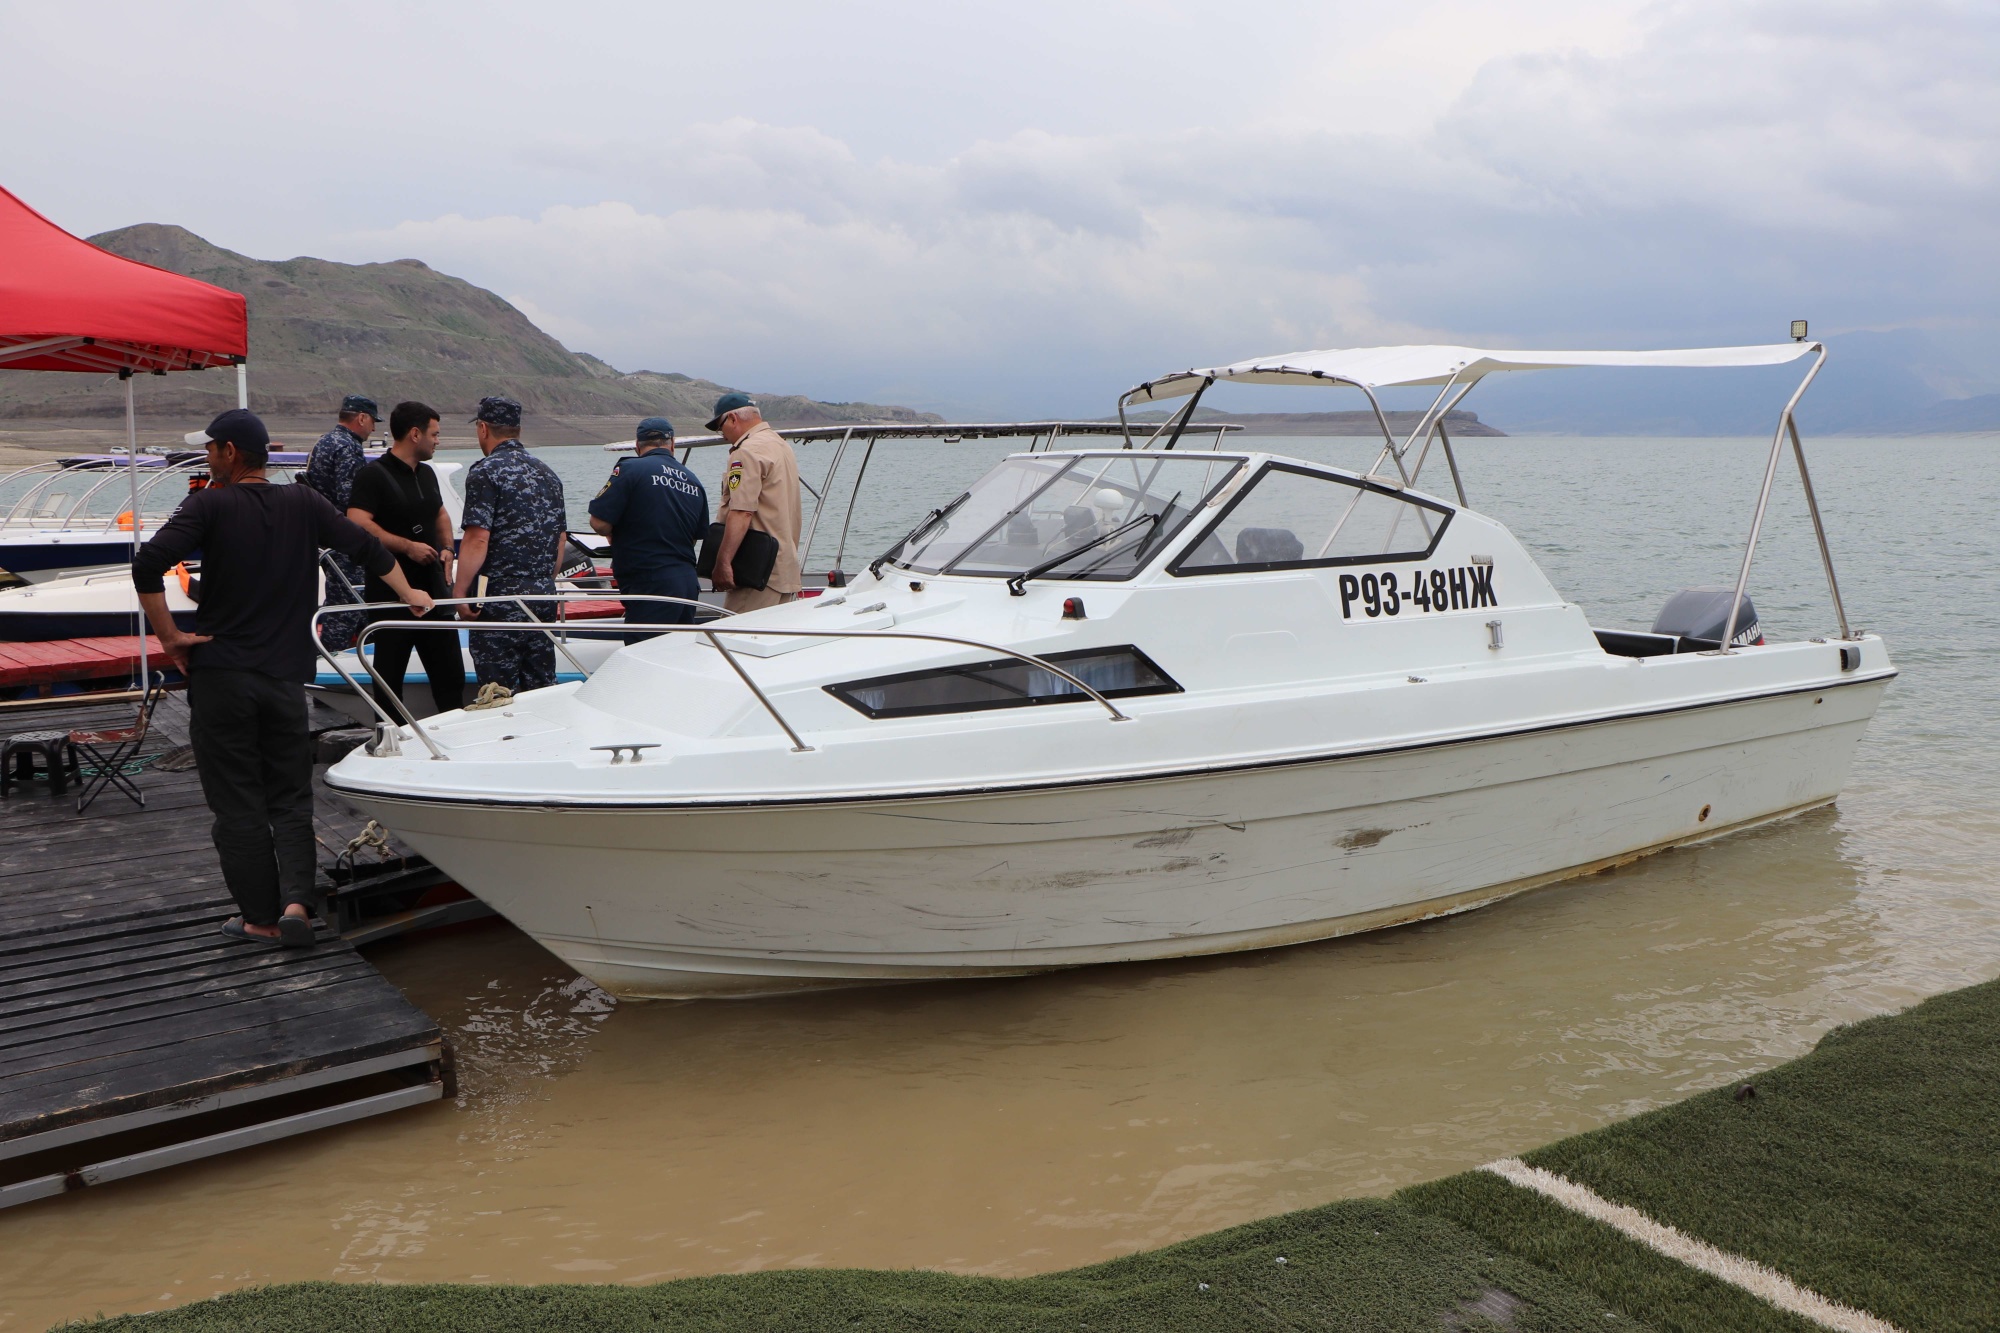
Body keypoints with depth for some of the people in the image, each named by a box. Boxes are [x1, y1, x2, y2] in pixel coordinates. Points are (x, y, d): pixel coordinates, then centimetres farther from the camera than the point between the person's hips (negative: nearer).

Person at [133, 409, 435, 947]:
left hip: (220, 675, -3)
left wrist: (169, 635, -9)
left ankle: (261, 917, 10)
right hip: (285, 677, 3)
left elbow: (148, 565, -19)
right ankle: (296, 900, -5)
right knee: (290, 799, 12)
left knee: (237, 803, 7)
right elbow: (365, 548, 11)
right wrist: (409, 594, 26)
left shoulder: (209, 505, -6)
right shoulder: (303, 504, 5)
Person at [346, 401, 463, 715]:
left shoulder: (427, 473, 15)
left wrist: (447, 548, 11)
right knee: (389, 676, 3)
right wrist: (408, 546, -21)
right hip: (392, 592, -7)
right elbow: (358, 524, -22)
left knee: (450, 675, 9)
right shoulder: (374, 475, -11)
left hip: (433, 588, 7)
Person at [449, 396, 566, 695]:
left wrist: (459, 592, -13)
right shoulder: (547, 473, 13)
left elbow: (477, 539, -18)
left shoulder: (485, 472, -10)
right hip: (544, 597, 7)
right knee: (542, 689, 12)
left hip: (500, 599, -7)